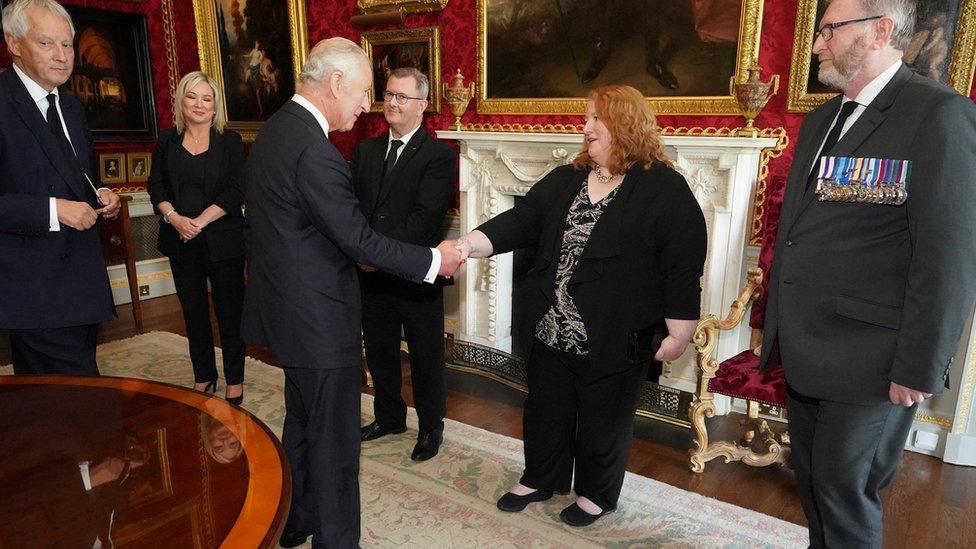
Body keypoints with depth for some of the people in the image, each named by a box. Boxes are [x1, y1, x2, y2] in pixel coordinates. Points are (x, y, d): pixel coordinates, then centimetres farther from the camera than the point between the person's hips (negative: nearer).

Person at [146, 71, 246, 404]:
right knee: (193, 311, 12)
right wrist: (174, 217, -11)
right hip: (181, 242, 4)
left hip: (223, 241, -3)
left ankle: (235, 380, 14)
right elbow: (156, 186, 6)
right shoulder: (167, 141, 8)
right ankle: (203, 376, 26)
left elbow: (236, 191, -8)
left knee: (229, 311, 1)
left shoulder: (230, 141, -1)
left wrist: (201, 221, -16)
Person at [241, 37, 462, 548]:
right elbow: (357, 238, -24)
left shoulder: (273, 129, 7)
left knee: (302, 421, 24)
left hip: (288, 308, 10)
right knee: (334, 438, 5)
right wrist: (433, 261, -15)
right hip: (318, 318, -10)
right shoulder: (313, 149, -24)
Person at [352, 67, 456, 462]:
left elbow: (425, 215, -19)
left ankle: (431, 428, 29)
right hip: (370, 271, 6)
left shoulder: (438, 155, -9)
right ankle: (389, 417, 40)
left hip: (415, 275, -5)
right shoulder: (366, 150, 9)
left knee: (425, 356, 9)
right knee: (379, 351, 18)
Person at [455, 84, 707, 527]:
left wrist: (678, 333, -12)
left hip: (614, 340, -5)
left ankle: (597, 495, 38)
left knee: (603, 421, 13)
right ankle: (540, 479, 43)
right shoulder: (564, 181, 7)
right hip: (553, 330, 6)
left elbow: (683, 266, -12)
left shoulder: (665, 189, -11)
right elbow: (521, 221, 0)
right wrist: (470, 244, -15)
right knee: (546, 409, 20)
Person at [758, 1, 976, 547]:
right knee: (813, 482, 20)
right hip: (804, 352, 8)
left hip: (867, 359, -7)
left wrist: (920, 369, -16)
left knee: (845, 493, 6)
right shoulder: (820, 120, 13)